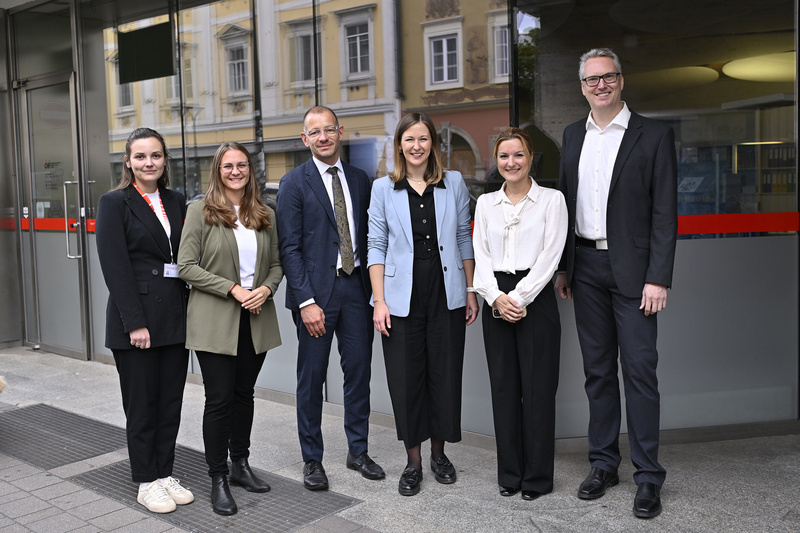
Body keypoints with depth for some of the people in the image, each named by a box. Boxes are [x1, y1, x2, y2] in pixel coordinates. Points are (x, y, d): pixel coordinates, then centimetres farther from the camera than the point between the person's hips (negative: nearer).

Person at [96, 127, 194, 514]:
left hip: (175, 318, 5)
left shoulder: (176, 201, 11)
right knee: (142, 404, 7)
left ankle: (165, 474, 26)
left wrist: (188, 310, 4)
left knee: (171, 401, 12)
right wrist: (135, 323, -16)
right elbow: (115, 267, -11)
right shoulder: (114, 203, -5)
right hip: (136, 319, -5)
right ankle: (146, 482, 21)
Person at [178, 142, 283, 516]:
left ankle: (240, 464, 31)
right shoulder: (201, 211, -3)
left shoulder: (265, 215, 9)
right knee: (219, 399, -1)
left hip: (256, 319, 4)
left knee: (244, 393, 15)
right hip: (215, 320, -4)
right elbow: (187, 267, -9)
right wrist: (233, 289, -17)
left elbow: (276, 263, 12)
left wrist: (265, 289, -9)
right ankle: (218, 480, 12)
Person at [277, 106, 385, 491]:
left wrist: (374, 287, 4)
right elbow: (289, 248, -8)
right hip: (317, 290, -4)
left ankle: (358, 451, 26)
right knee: (311, 378, 5)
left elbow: (366, 237, 12)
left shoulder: (360, 180, 11)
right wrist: (306, 301, -15)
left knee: (359, 370, 10)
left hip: (356, 287, 4)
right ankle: (312, 459, 20)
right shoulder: (294, 183, -3)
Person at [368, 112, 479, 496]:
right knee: (405, 378, 3)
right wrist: (379, 300, -6)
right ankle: (413, 461, 19)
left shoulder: (454, 183, 5)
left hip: (446, 295, 1)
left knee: (445, 374, 7)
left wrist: (471, 292, 4)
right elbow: (376, 246, 1)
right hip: (403, 297, -1)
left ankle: (439, 453, 27)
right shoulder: (383, 188, 2)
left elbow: (464, 239, 8)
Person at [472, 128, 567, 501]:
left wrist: (519, 297, -12)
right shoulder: (486, 203, 12)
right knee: (503, 386, 7)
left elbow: (549, 256, -6)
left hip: (535, 298, -3)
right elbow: (480, 255, 7)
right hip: (497, 301, 3)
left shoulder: (551, 200, 2)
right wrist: (496, 298, -8)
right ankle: (509, 474, 19)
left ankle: (537, 477, 13)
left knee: (537, 388, 0)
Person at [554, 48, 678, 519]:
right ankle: (604, 464, 23)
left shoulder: (654, 136, -2)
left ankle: (649, 476, 10)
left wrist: (658, 279, -13)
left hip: (632, 269, -4)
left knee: (640, 370, -2)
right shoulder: (574, 136, 12)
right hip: (586, 269, 5)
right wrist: (564, 267, 9)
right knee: (598, 370, 11)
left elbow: (665, 213, -6)